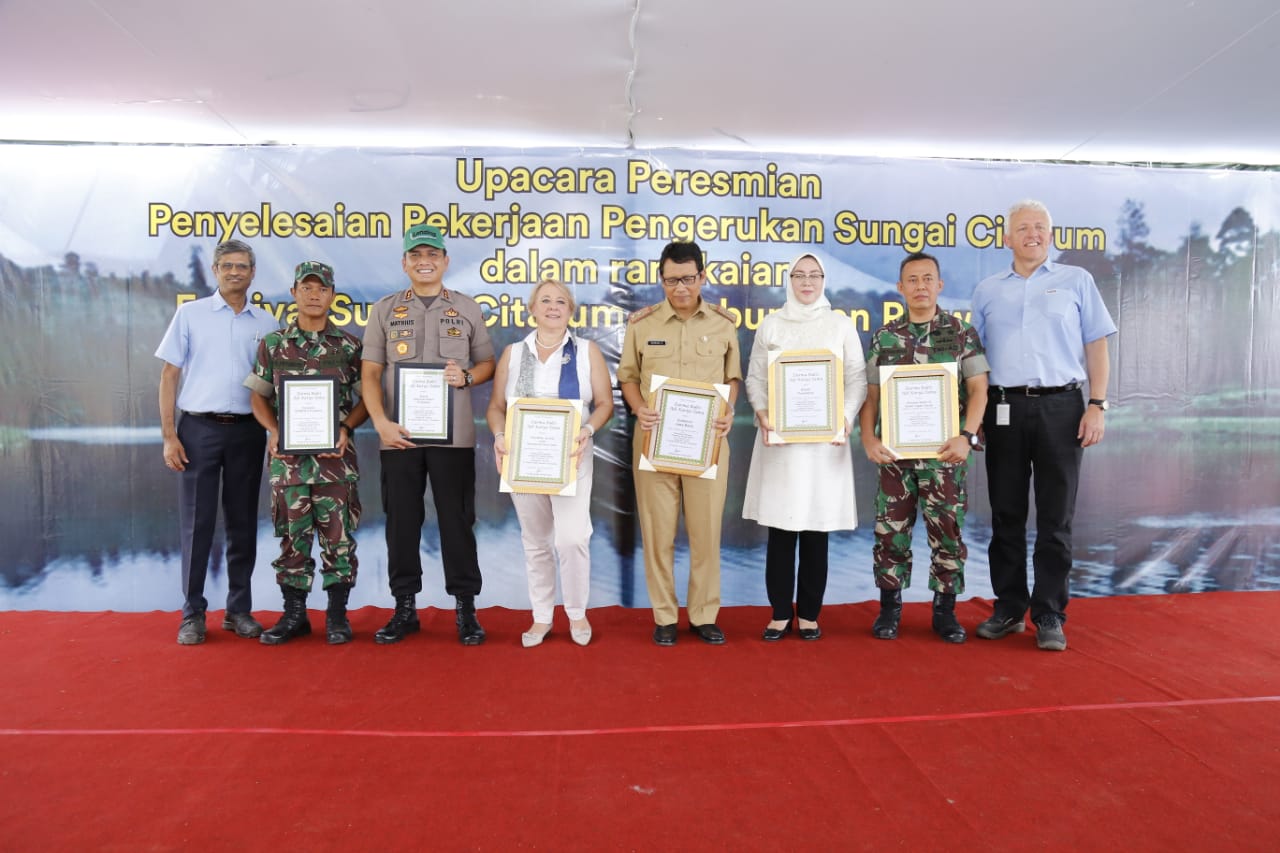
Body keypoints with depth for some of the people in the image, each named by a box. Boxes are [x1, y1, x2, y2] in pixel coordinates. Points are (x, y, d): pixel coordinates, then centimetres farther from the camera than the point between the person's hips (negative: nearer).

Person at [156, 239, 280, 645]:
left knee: (243, 523, 7)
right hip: (199, 428, -2)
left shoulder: (266, 323, 9)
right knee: (197, 523, 2)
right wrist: (169, 435, -5)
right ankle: (193, 612, 12)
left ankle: (239, 609, 17)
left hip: (247, 430, 2)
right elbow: (169, 375, 2)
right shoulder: (190, 313, 4)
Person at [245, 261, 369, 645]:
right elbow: (258, 396, 11)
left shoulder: (349, 345, 4)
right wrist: (274, 430, -6)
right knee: (292, 535, 7)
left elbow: (367, 397, 6)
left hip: (335, 455, -1)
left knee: (338, 535, 1)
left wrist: (346, 428, -10)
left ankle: (337, 615, 14)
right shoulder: (272, 344, 8)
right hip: (288, 456, 1)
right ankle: (294, 614, 20)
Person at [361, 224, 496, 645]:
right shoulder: (384, 310, 9)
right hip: (399, 434, 1)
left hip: (454, 435, -1)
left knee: (457, 520, 3)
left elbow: (488, 364, 10)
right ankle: (405, 607, 19)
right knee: (402, 521, 7)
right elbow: (370, 373, 4)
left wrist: (466, 377, -12)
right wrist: (381, 421, -10)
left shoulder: (467, 308, 9)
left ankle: (465, 607, 13)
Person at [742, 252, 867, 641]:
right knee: (780, 527, 1)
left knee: (816, 529, 4)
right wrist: (761, 412, -10)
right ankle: (780, 613, 13)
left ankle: (809, 614, 16)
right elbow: (755, 377, 8)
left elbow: (857, 378, 5)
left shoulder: (841, 325, 8)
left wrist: (847, 416, -12)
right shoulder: (770, 325, 10)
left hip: (824, 438, 0)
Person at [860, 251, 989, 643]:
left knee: (948, 532, 4)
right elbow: (870, 393, 6)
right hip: (895, 452, 1)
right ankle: (890, 606, 19)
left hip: (944, 452, -1)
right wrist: (868, 437, -9)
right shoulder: (883, 337, 7)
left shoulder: (962, 332, 3)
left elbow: (978, 390, -3)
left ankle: (945, 610, 18)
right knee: (891, 531, 5)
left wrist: (967, 436, -17)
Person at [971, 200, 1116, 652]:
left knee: (1055, 518, 2)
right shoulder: (987, 290, 13)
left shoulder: (1076, 281, 9)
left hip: (1060, 407, -1)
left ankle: (1049, 615, 11)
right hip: (1004, 408, 2)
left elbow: (1097, 346, 6)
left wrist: (1097, 405, -5)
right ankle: (1009, 609, 18)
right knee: (1006, 515, 6)